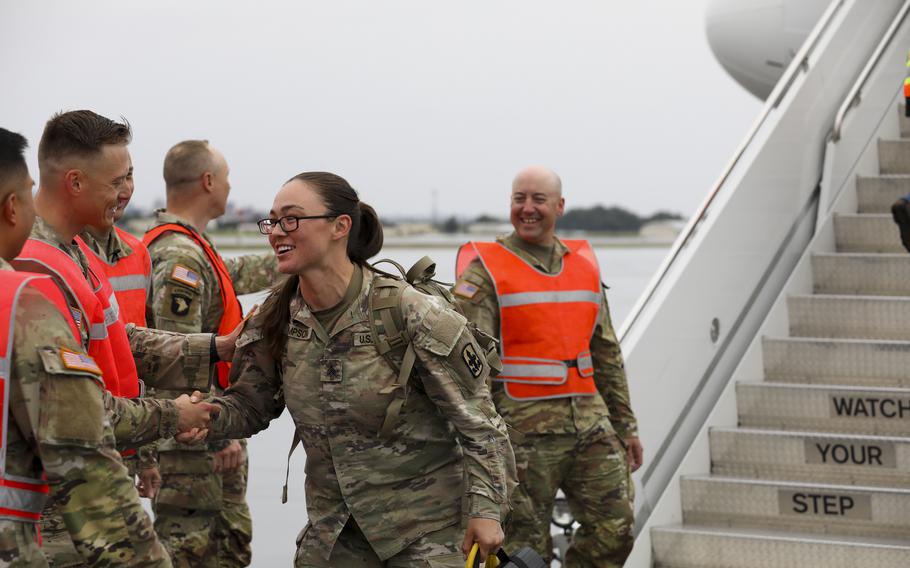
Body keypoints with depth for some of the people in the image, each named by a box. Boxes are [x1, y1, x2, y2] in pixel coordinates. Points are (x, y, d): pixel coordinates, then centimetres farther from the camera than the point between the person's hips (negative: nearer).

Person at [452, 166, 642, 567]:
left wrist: (625, 425, 18)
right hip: (525, 427, -5)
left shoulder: (583, 264, 14)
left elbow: (606, 353, 20)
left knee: (615, 529, 0)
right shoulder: (484, 271, -4)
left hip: (590, 420, 5)